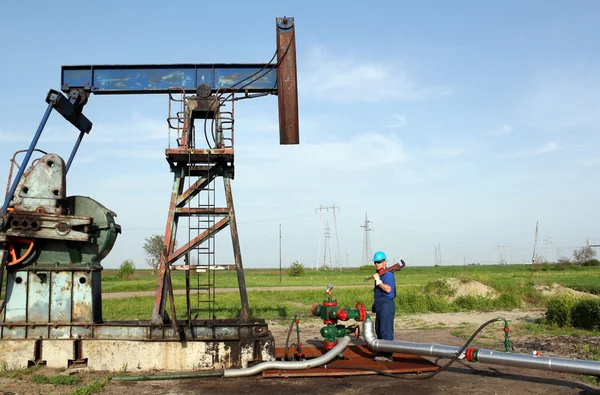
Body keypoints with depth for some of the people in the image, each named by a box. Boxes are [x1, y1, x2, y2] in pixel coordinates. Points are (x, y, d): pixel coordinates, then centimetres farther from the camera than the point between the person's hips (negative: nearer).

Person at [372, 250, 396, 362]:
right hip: (380, 306, 11)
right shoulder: (379, 274, 18)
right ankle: (382, 352, 27)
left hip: (386, 305, -11)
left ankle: (387, 355, -10)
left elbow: (388, 289, -28)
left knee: (386, 331, -11)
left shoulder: (388, 274, -14)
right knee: (379, 330, 17)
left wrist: (378, 281, -27)